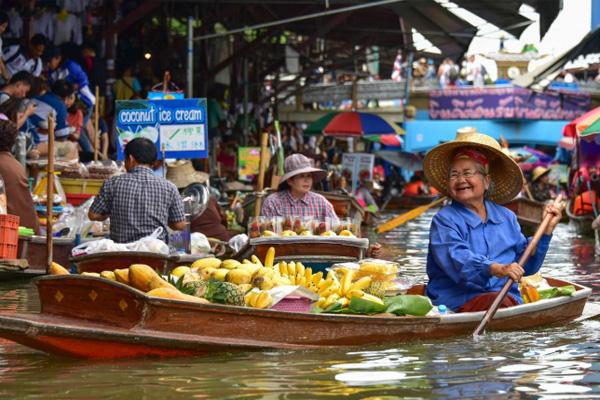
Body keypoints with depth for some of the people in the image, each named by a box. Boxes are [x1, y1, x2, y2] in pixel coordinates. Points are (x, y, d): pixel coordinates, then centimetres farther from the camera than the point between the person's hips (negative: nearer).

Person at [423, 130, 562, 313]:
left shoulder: (506, 217, 21)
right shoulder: (444, 220, 4)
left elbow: (526, 265, 23)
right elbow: (456, 260, -16)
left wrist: (546, 230, 14)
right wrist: (497, 269, -32)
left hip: (508, 298, 4)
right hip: (458, 303, -4)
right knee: (499, 302, -34)